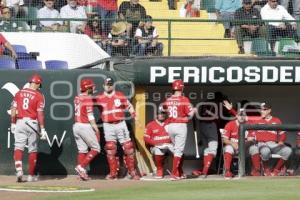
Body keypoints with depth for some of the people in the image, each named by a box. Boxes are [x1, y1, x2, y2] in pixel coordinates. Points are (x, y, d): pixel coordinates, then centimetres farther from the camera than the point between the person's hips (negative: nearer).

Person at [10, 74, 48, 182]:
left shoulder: (19, 93, 6)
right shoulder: (39, 96, -5)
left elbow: (14, 109, 5)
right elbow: (40, 113, -10)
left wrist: (13, 123, 13)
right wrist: (42, 129, -8)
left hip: (19, 122, 2)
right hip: (32, 123, -2)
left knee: (18, 147, 1)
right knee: (32, 150, 8)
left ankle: (19, 170, -22)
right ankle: (31, 175, 13)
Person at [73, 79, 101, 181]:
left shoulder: (77, 98, 10)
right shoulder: (88, 99, -11)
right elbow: (90, 115, -15)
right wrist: (96, 129, -13)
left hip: (76, 126, 8)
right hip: (85, 126, -8)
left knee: (82, 150, 10)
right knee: (96, 148, 2)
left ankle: (82, 172, 5)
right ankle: (81, 167, -10)